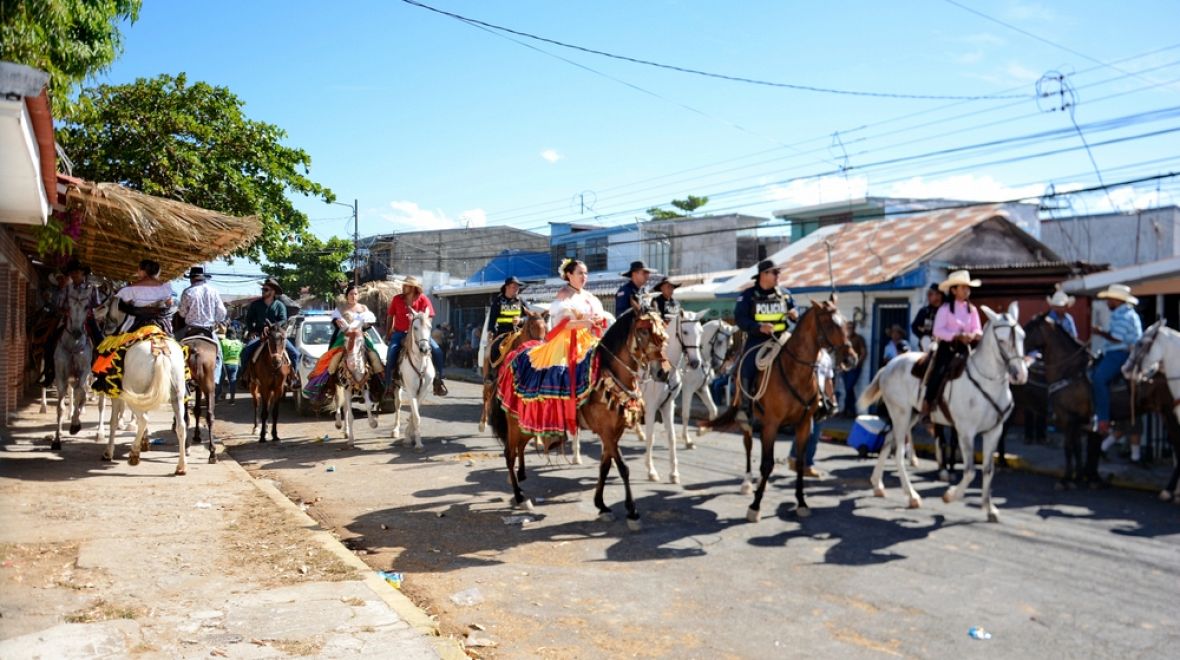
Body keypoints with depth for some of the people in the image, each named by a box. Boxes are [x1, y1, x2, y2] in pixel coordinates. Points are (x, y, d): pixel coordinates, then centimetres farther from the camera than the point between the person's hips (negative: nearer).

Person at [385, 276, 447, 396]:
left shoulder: (423, 299, -2)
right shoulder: (397, 299, 2)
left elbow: (427, 317, -4)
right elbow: (390, 317, 10)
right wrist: (387, 335, 7)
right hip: (399, 333, 0)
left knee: (437, 350, -16)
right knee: (391, 351, -25)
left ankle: (438, 380, -1)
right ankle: (389, 383, -10)